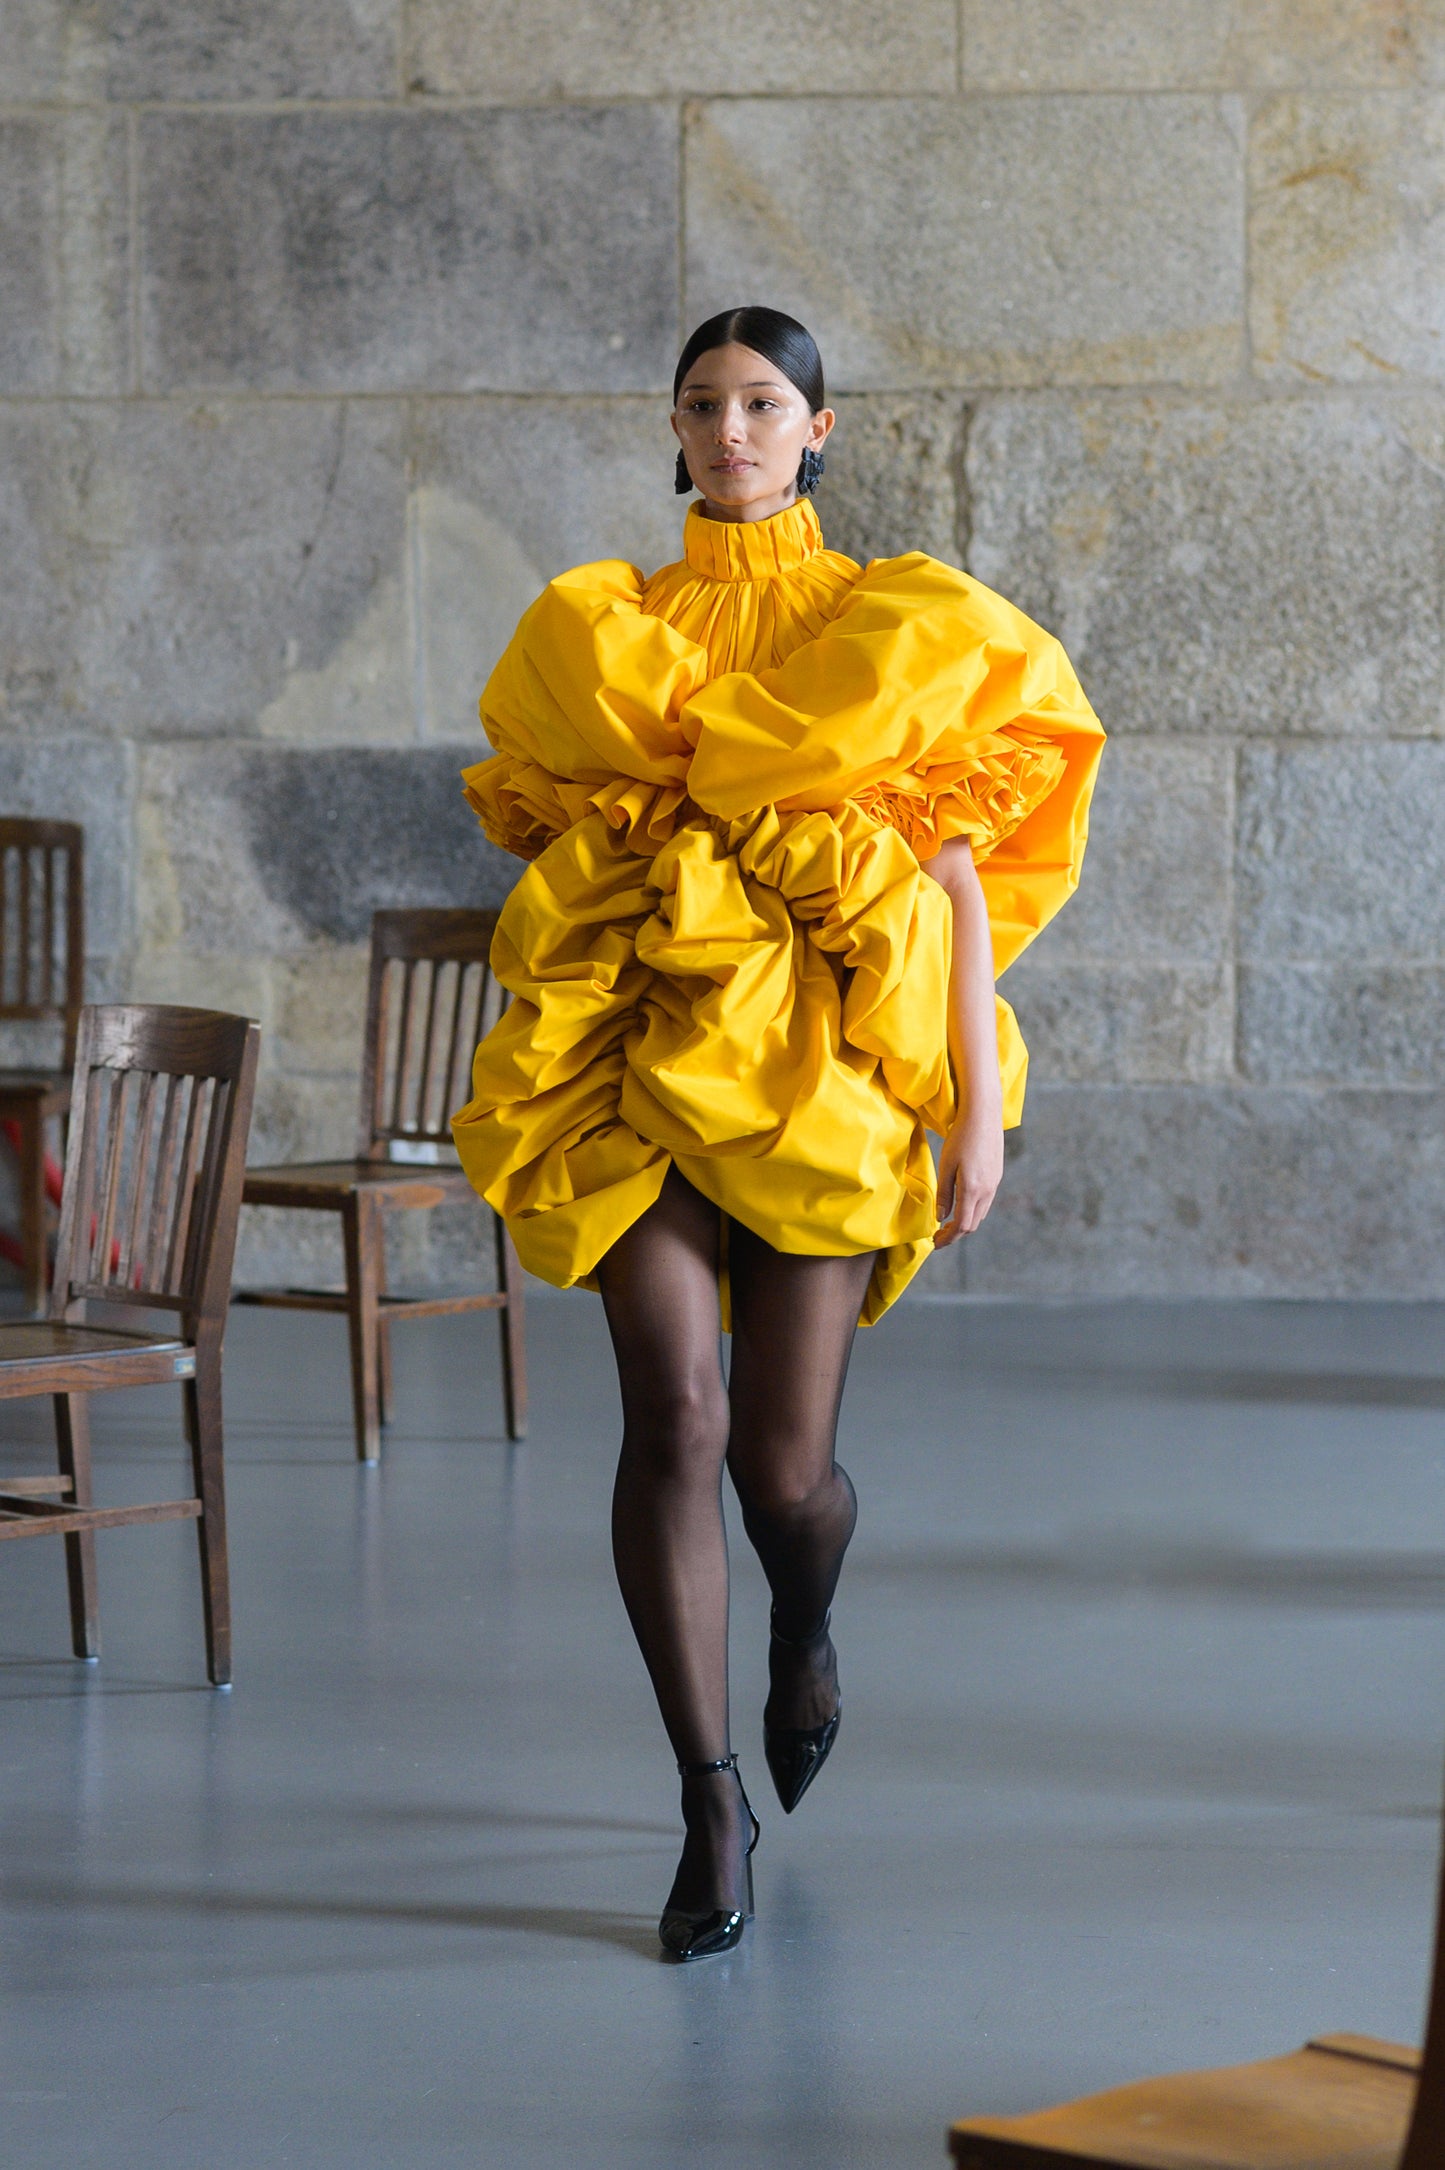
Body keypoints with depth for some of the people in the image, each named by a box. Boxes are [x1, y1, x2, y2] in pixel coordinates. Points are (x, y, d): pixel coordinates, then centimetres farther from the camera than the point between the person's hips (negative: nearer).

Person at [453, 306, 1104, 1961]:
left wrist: (980, 1105, -5)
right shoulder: (601, 629, 12)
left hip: (821, 1076, -1)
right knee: (676, 1410, -15)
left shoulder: (897, 627, 6)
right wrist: (525, 1107, 15)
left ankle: (805, 1628, 37)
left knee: (783, 1461, -2)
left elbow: (959, 869, 2)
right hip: (639, 1063, 1)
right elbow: (550, 850, 17)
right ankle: (711, 1802, -5)